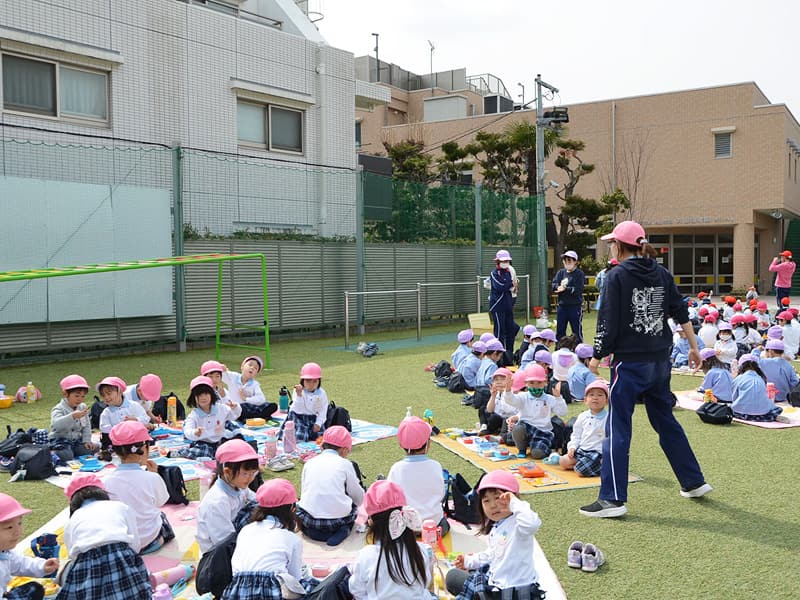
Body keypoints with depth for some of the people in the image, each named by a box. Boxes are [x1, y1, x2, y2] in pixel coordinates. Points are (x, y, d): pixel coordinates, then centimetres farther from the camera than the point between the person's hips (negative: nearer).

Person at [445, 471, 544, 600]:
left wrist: (514, 502, -38)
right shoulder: (496, 527, 6)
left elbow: (531, 524, -49)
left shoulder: (517, 524, -23)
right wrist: (469, 561, 26)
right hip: (494, 582, 10)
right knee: (452, 576, 24)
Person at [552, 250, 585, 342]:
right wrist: (559, 287, -21)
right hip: (562, 306, 5)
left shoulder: (579, 274, -5)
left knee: (577, 332, 2)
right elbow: (554, 285, -1)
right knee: (559, 332, 11)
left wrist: (565, 289, -19)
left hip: (575, 306, -5)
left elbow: (578, 290, -15)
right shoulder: (561, 272, 11)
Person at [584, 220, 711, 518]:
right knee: (665, 420, 21)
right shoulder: (661, 273, 8)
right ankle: (694, 482, 30)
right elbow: (681, 312, 9)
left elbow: (608, 322, -11)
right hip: (660, 360, 7)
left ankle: (613, 498, -3)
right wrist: (693, 347, 17)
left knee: (617, 427, -3)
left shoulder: (617, 276, -9)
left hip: (630, 362, -7)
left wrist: (597, 357, -2)